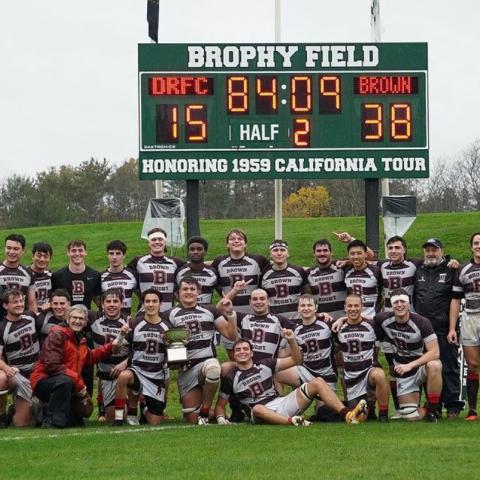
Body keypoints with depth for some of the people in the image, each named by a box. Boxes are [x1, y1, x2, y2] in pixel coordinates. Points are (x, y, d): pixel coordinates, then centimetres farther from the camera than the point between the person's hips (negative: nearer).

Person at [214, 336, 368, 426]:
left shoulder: (265, 365, 16)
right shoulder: (230, 378, 8)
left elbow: (296, 360, 18)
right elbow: (220, 405, 11)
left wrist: (291, 341, 1)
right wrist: (221, 419, -11)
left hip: (282, 403, 4)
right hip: (263, 413, -4)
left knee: (317, 383, -10)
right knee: (257, 409, -42)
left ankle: (347, 415, -28)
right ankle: (292, 421, -61)